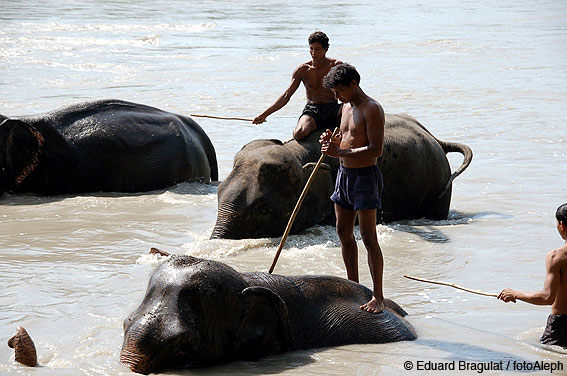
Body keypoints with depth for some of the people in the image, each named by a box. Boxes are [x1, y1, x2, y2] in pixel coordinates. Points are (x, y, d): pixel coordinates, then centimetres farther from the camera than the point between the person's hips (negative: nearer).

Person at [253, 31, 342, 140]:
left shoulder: (336, 66, 3)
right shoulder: (302, 70, 5)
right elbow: (286, 96, 6)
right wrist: (264, 114, -1)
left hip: (333, 110, 0)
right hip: (312, 110, 0)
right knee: (299, 133, -33)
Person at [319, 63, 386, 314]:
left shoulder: (372, 109, -15)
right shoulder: (346, 107, 12)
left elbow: (375, 149, -22)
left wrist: (341, 152, -27)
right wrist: (332, 141, 3)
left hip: (365, 176, -9)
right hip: (344, 173, 9)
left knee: (368, 237, -8)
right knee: (344, 233, 13)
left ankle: (378, 296, -4)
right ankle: (354, 287, 26)